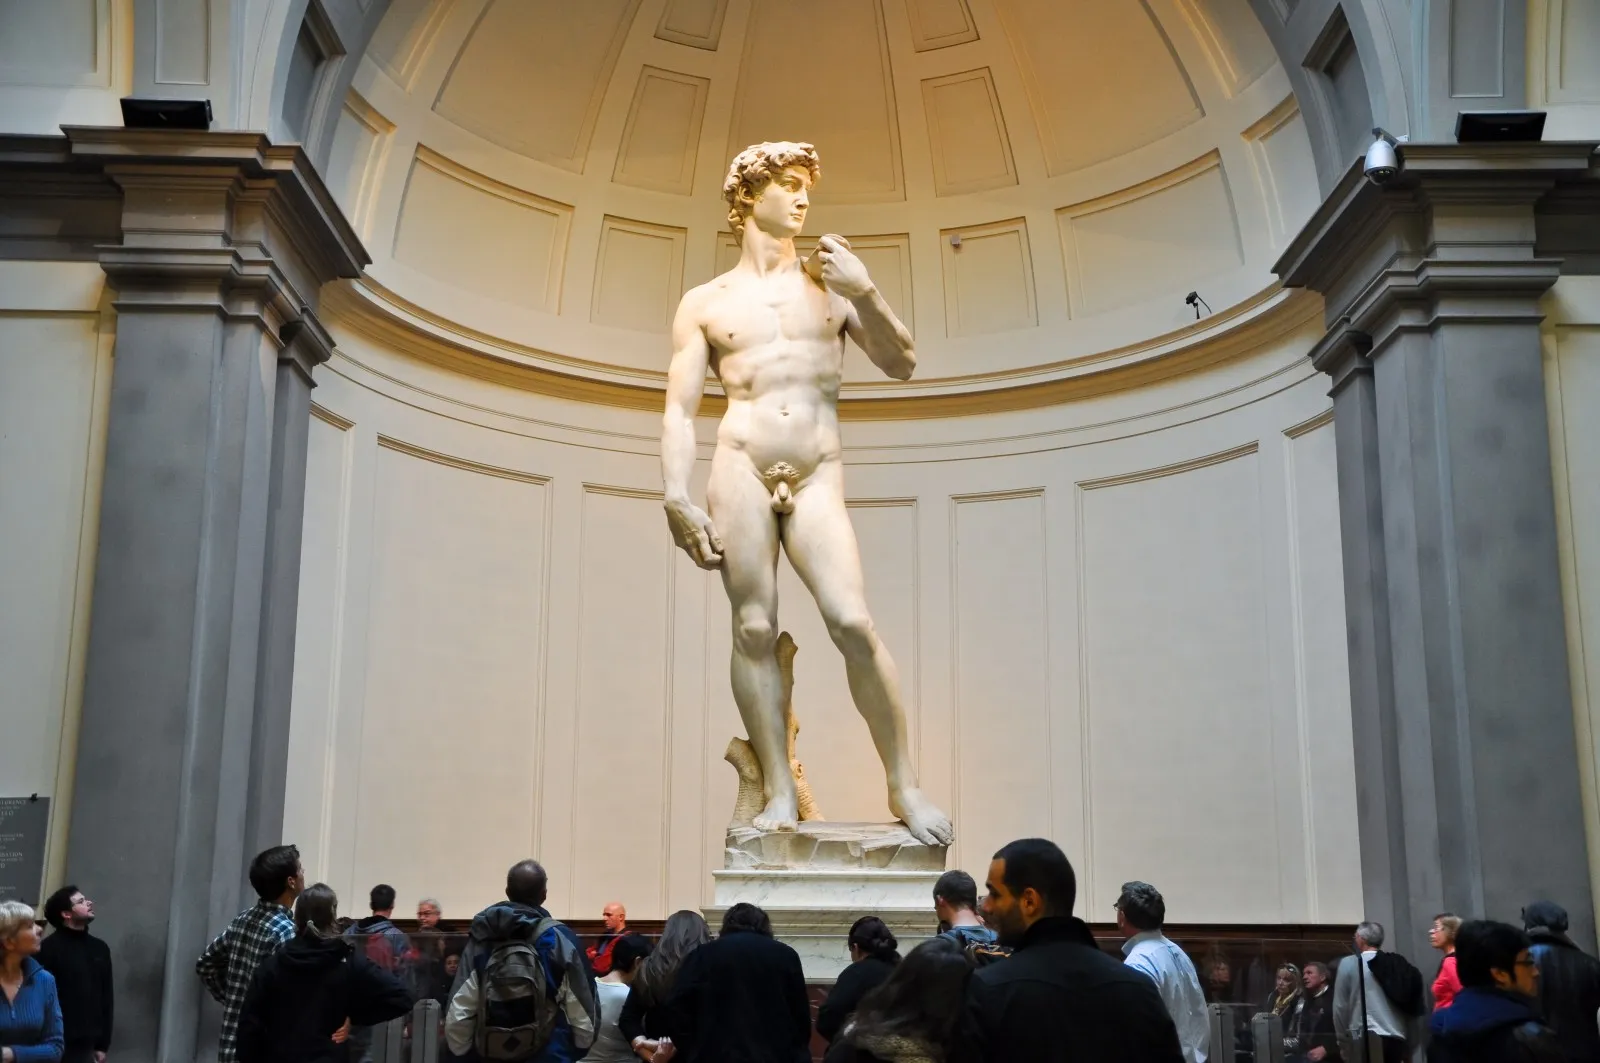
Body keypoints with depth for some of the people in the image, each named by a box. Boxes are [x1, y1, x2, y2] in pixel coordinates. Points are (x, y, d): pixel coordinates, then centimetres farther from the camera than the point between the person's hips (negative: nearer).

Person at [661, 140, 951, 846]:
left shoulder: (831, 285, 18)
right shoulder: (705, 302, 13)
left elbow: (902, 365, 12)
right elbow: (680, 409, 7)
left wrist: (866, 292, -2)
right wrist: (676, 499, -6)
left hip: (817, 477, 1)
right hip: (741, 470, 0)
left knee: (853, 623, -11)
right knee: (755, 628, -5)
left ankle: (905, 787, -2)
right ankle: (779, 794, 1)